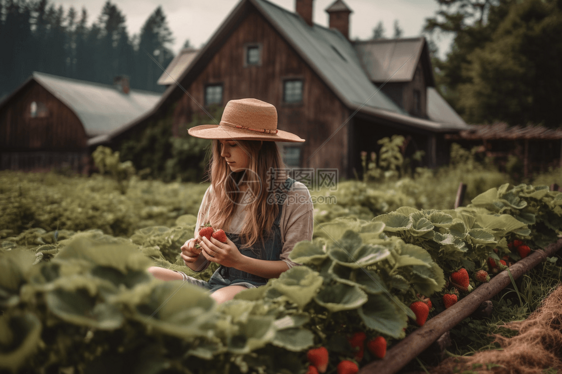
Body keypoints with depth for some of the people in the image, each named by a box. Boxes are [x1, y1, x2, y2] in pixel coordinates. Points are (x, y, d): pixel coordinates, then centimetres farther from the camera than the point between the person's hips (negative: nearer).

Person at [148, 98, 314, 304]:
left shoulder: (295, 195, -2)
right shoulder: (216, 191, 12)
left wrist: (239, 261, -18)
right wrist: (192, 255, -8)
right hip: (216, 284, 4)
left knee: (221, 299, -39)